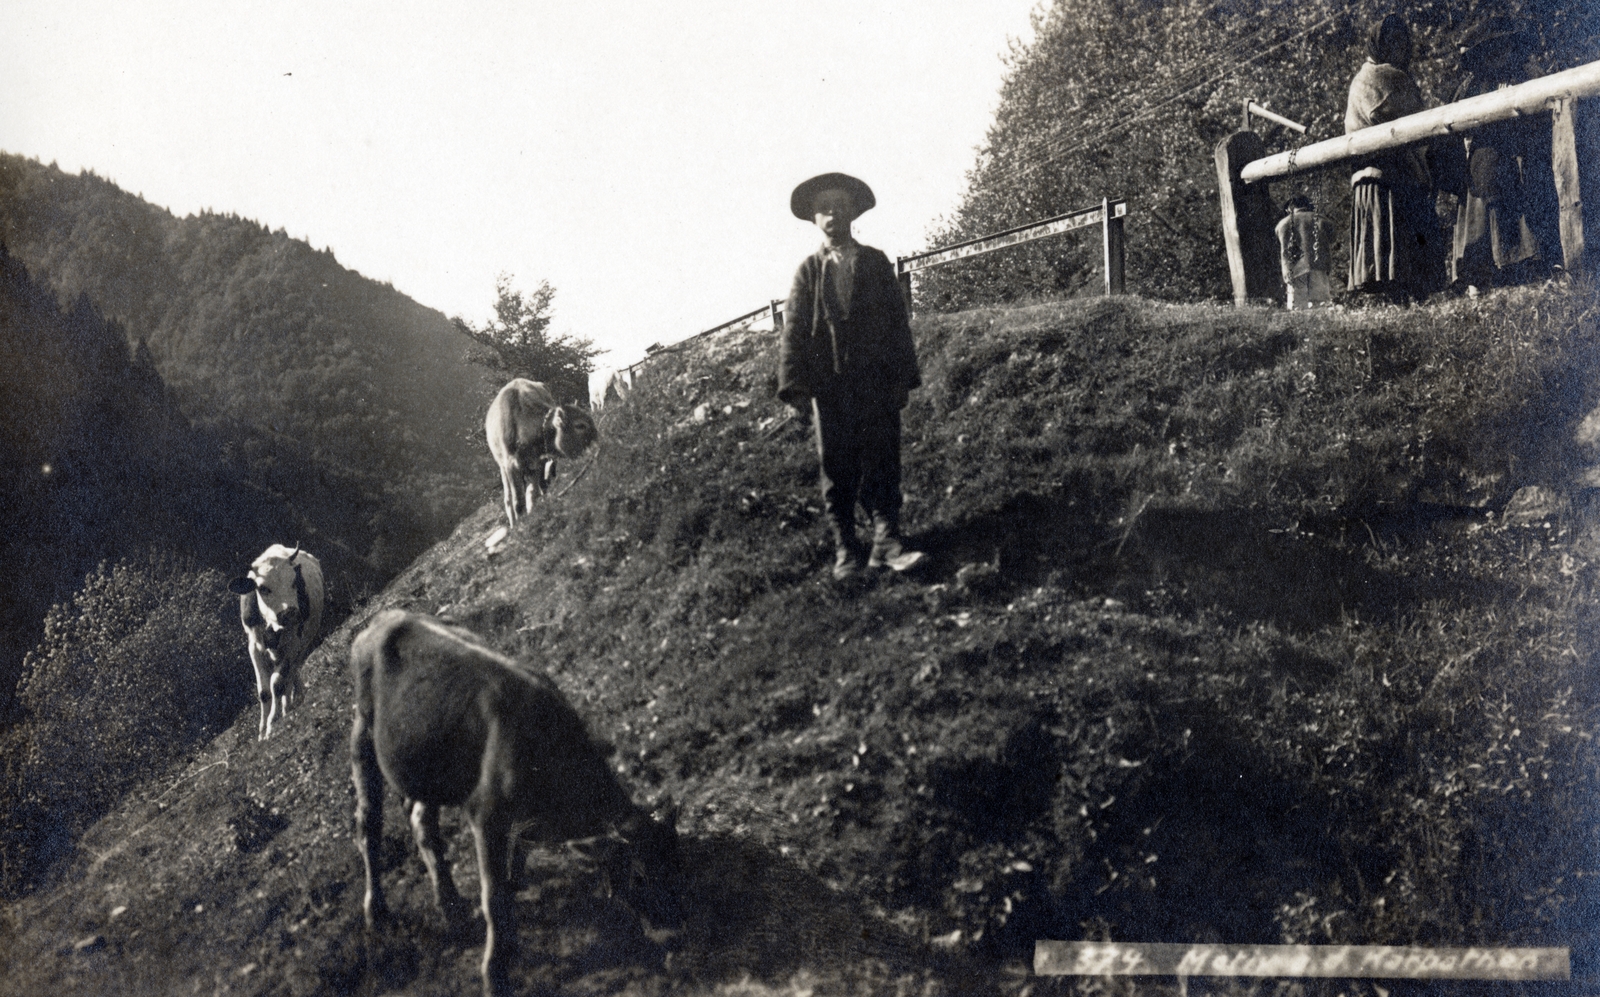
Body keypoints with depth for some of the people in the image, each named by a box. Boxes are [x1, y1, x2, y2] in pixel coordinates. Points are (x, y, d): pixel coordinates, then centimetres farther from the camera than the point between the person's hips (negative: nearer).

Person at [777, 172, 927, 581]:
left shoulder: (875, 263, 10)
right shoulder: (809, 271, 7)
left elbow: (898, 321, 8)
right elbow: (793, 330, 2)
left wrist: (903, 377, 1)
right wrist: (795, 384, -8)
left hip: (877, 379, 0)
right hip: (829, 382, 0)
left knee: (881, 462, -3)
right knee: (836, 466, 2)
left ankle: (886, 541, -3)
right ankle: (845, 547, 7)